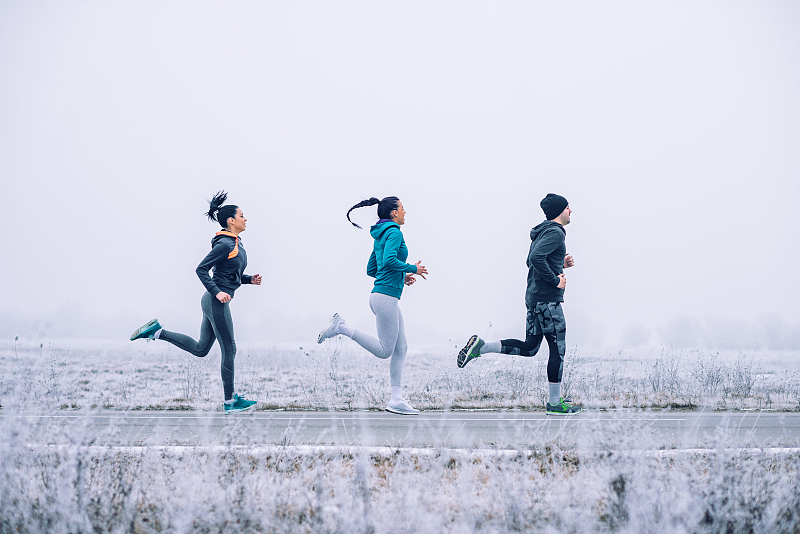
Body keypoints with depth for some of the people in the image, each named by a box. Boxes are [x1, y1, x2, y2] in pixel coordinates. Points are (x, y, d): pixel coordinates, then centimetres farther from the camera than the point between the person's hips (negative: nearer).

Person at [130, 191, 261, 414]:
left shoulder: (235, 244, 15)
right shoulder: (224, 244, -15)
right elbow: (201, 269, -16)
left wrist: (250, 279, 8)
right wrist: (217, 292, -22)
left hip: (214, 301, 10)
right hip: (216, 302, -10)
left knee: (200, 349, 13)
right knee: (229, 350, -3)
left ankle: (157, 332, 14)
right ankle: (230, 402, 4)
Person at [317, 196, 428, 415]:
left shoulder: (381, 236, 18)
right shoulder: (394, 232, -10)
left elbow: (371, 269, 22)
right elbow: (389, 260, -26)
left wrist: (401, 276, 20)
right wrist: (412, 269, -12)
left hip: (386, 297, 10)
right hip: (386, 297, -10)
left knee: (400, 349, 7)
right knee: (385, 351, -6)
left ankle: (396, 400, 5)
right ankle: (341, 327, -4)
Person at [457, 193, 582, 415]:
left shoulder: (541, 232, 18)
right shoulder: (555, 233, -13)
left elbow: (531, 261, 25)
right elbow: (535, 258, -28)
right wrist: (555, 279, -20)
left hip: (533, 297, 10)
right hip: (547, 299, -10)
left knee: (529, 348, 13)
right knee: (558, 349, -2)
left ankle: (480, 347, 4)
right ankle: (555, 403, 2)